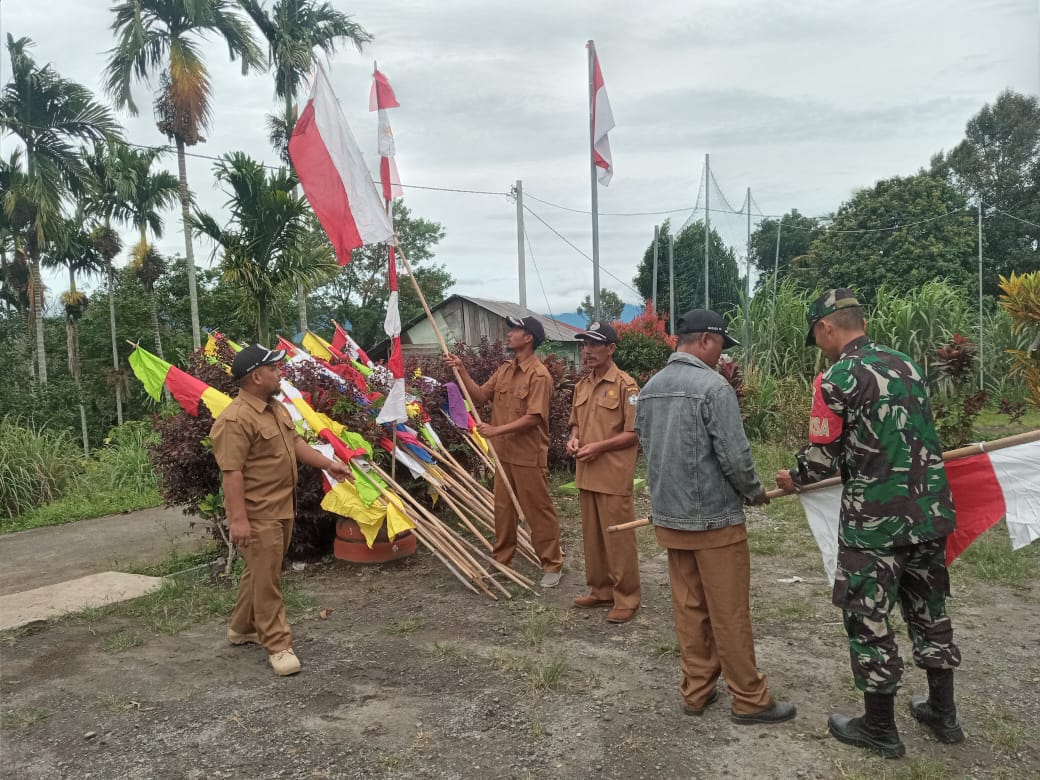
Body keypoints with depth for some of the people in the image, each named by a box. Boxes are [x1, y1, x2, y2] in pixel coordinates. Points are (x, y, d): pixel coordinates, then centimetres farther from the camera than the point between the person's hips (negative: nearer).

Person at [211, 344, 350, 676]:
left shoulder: (276, 408, 10)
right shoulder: (236, 420, -22)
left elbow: (295, 443, 19)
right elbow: (232, 473, -24)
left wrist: (328, 464, 12)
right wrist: (238, 518, -26)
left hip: (281, 508, 10)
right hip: (258, 515, -10)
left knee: (259, 573, 21)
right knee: (265, 579, -1)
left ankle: (241, 628, 37)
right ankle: (278, 645, 8)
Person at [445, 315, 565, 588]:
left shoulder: (539, 375, -16)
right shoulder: (504, 370, 10)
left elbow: (533, 417, -22)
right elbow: (480, 396, 9)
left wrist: (497, 430, -25)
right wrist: (461, 370, -1)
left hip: (528, 456, -8)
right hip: (503, 453, 8)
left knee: (538, 511, 2)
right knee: (503, 509, 16)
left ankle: (552, 565, 13)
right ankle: (502, 561, 29)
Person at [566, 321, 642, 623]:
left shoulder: (625, 385, -11)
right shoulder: (582, 385, 12)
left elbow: (635, 432, -13)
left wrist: (599, 447, -19)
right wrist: (574, 439, 0)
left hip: (614, 476, -7)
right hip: (586, 474, 7)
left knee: (618, 537, 1)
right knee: (592, 535, 15)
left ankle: (626, 598, 13)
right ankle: (600, 590, 29)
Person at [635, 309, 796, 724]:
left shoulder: (649, 388, 6)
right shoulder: (713, 386, -17)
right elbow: (734, 455, -18)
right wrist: (754, 492, 0)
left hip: (668, 516, 7)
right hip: (714, 518, -7)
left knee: (689, 608, 16)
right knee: (730, 614, 4)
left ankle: (696, 691, 26)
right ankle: (749, 699, 17)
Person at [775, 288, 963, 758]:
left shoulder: (835, 380, -14)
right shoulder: (907, 365, 7)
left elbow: (821, 457, -10)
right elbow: (914, 436, 16)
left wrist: (794, 479, 11)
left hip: (874, 521, -7)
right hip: (930, 511, 7)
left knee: (869, 622, 8)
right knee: (929, 611, 20)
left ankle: (880, 729, 21)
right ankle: (942, 713, 36)